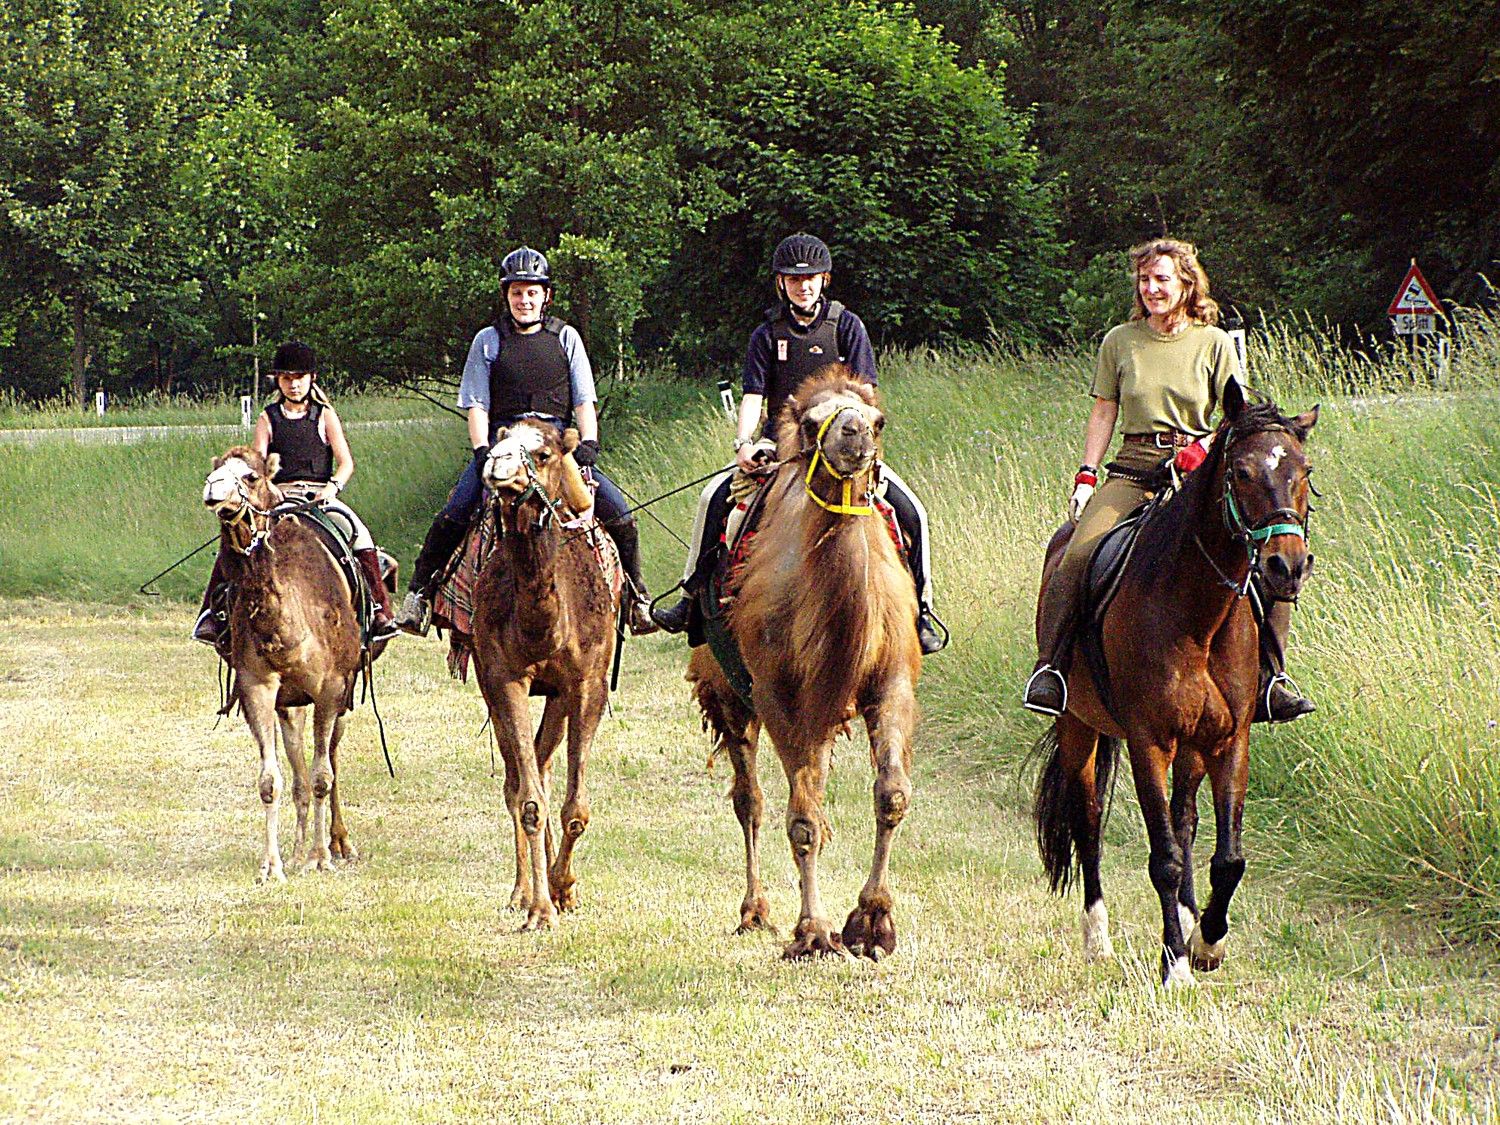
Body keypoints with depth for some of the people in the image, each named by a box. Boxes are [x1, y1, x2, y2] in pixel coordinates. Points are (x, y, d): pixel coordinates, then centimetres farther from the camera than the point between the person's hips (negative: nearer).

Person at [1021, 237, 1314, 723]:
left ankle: (1271, 679, -9)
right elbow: (1103, 414, 11)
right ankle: (1049, 666, -17)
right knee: (1078, 555, -26)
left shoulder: (1214, 343, 5)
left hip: (1199, 470, 0)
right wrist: (1086, 477, 0)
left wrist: (1207, 449, -14)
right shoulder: (1119, 342, 8)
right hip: (1133, 470, 0)